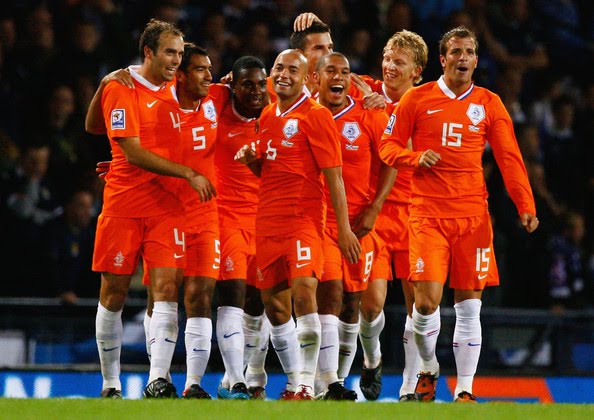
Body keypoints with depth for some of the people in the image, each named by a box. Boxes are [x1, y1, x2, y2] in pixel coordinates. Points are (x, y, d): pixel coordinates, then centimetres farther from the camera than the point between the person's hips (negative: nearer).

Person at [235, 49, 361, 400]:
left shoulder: (316, 116, -6)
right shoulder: (268, 115, 15)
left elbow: (333, 175, -10)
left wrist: (344, 228, -14)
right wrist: (252, 160, 3)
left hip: (304, 218, -7)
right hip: (268, 220, 8)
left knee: (304, 293, -20)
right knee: (274, 305, 8)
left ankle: (306, 386, -18)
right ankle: (295, 383, 20)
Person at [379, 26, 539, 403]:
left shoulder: (489, 103, 7)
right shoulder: (417, 99, 4)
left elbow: (510, 159, 4)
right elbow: (388, 146, 8)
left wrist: (526, 206, -7)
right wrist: (417, 157, -13)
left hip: (473, 214, 2)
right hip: (428, 213, -1)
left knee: (469, 306, 0)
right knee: (427, 301, -10)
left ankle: (464, 389, 7)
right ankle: (428, 368, 17)